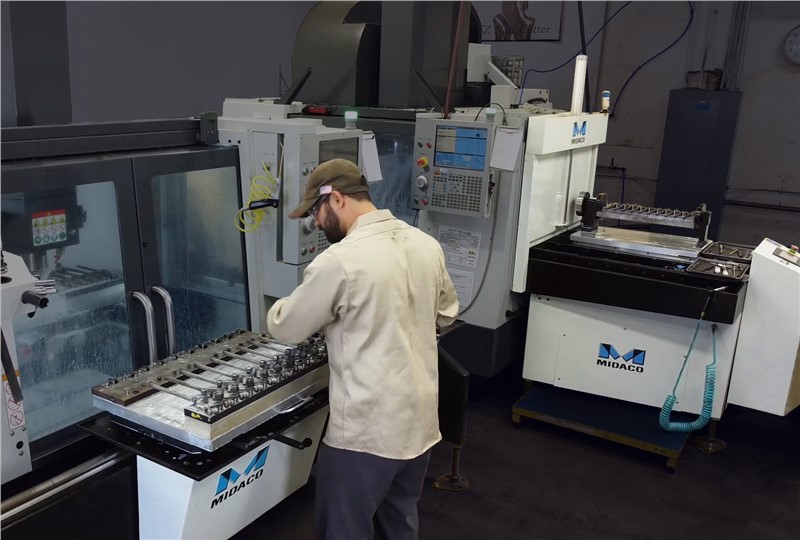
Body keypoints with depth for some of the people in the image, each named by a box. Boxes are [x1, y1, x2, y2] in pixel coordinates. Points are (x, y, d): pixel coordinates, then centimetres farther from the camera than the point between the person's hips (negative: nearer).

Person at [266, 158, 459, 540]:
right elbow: (446, 314, 16)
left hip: (367, 430, -7)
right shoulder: (427, 245, 0)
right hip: (420, 421, 7)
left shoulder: (339, 261, -20)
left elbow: (284, 328, -7)